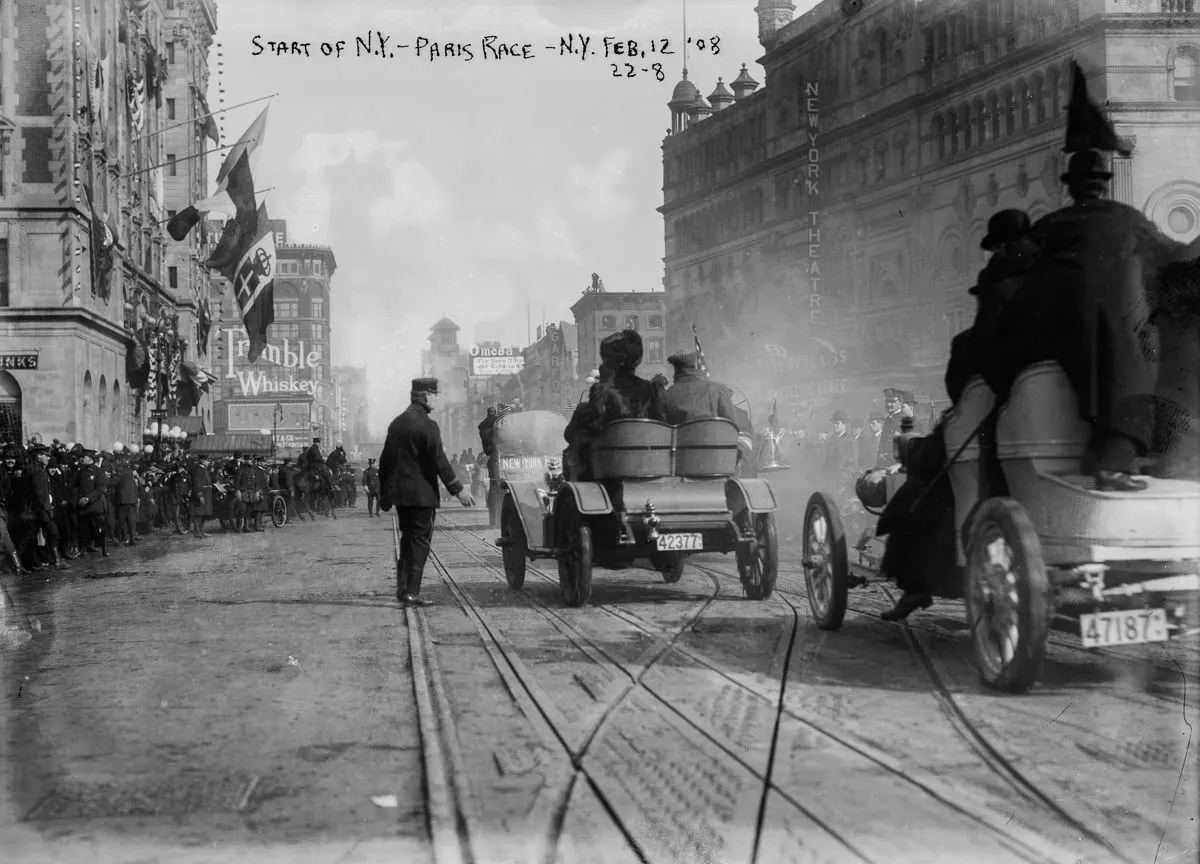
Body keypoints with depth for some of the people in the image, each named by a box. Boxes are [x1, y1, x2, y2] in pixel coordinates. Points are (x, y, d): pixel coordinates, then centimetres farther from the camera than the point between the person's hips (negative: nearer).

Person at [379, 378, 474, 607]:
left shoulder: (396, 423, 10)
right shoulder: (427, 425, -14)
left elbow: (385, 459, 14)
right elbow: (439, 461, -18)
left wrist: (384, 493, 22)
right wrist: (458, 490, -14)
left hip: (398, 492, 7)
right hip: (421, 493, -7)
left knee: (407, 539, 17)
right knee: (420, 541, -2)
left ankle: (402, 588, 19)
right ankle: (411, 592, -5)